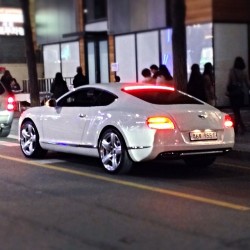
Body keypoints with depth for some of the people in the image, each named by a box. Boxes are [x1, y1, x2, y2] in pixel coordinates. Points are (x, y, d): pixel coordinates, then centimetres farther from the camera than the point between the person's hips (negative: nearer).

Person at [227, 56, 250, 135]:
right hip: (241, 93, 4)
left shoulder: (232, 71, -10)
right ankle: (235, 128, 20)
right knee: (237, 111, 15)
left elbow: (229, 82, -9)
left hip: (233, 93, -4)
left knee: (236, 111, -1)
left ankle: (242, 126, -15)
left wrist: (228, 91, 3)